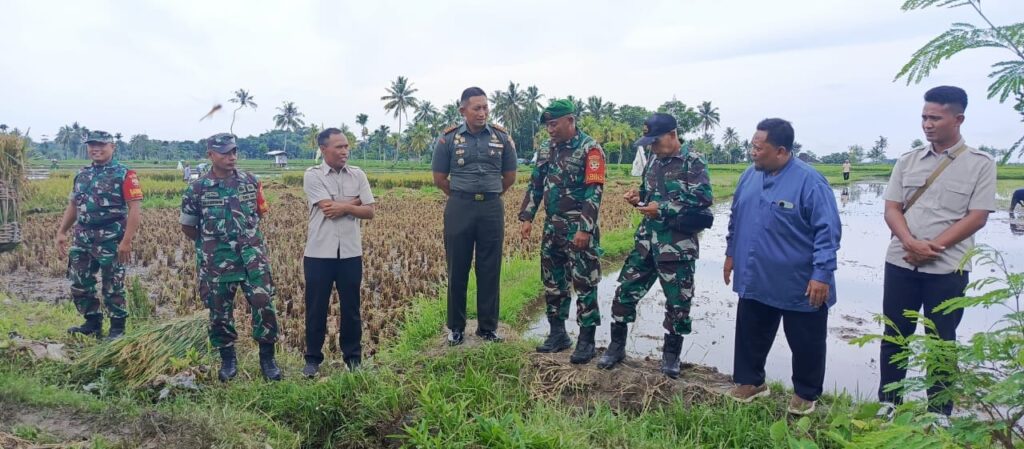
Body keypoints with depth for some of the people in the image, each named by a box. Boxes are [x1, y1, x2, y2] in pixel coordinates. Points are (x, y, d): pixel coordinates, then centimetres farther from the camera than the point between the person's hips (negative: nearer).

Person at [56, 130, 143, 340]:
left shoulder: (124, 175, -8)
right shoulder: (82, 175, 13)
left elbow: (135, 210, -14)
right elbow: (72, 206, 20)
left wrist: (127, 241, -20)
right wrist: (61, 232, 9)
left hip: (110, 241, -7)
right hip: (82, 240, 7)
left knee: (112, 288, 2)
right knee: (79, 285, 13)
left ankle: (117, 328, 14)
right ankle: (93, 323, 27)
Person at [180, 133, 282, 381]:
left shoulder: (250, 181, 1)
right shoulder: (197, 189, -4)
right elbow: (187, 228, 7)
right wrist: (211, 242, 13)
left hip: (252, 256, 1)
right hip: (217, 262, 0)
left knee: (264, 304, -6)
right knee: (219, 312, 9)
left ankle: (267, 358, 9)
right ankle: (228, 359, 27)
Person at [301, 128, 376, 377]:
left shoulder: (358, 175, 5)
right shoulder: (312, 175, -5)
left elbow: (369, 212, 0)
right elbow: (329, 208, -16)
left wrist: (344, 207, -14)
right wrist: (355, 201, -6)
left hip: (350, 253, 2)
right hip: (319, 253, -2)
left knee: (351, 307, 11)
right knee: (316, 308, 8)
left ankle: (353, 357, 25)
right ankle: (313, 358, 23)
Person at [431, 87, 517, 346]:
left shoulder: (502, 138, 3)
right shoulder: (448, 139, 0)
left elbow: (509, 177, 12)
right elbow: (439, 179, 6)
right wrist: (462, 196, 10)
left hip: (492, 209, 1)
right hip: (459, 209, -1)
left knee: (490, 270, 5)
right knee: (457, 269, 5)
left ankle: (488, 326, 17)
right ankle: (456, 327, 18)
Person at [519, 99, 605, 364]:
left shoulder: (590, 149, -10)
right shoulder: (549, 149, 11)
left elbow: (593, 192, -17)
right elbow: (535, 185, 15)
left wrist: (585, 229, -23)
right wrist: (526, 217, 6)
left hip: (579, 229, -7)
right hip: (552, 227, 7)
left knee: (585, 284, -1)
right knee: (553, 282, 12)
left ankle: (586, 341, 8)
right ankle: (558, 334, 25)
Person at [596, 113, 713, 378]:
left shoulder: (694, 164, -8)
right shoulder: (654, 161, 12)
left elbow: (702, 203, -19)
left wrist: (662, 210, -21)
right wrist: (638, 198, 1)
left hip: (678, 246, -6)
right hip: (646, 240, 6)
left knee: (677, 301, 5)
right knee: (626, 291, 6)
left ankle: (671, 354, 22)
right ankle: (617, 346, 20)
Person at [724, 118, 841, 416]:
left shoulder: (809, 182, -18)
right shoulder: (750, 176, 2)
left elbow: (827, 231, -17)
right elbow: (736, 218, 14)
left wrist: (822, 274, -20)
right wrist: (731, 253, 16)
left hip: (799, 286, -5)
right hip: (754, 281, 6)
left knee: (805, 343, 12)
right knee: (750, 336, 17)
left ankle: (806, 394, 31)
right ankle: (750, 381, 36)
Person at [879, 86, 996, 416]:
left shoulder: (980, 164, -2)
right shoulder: (908, 161, 7)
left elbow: (977, 217, -8)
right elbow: (892, 209, 3)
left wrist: (934, 246, -16)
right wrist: (910, 243, -15)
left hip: (948, 268, -3)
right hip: (900, 264, 3)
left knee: (941, 343, 7)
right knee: (894, 336, 10)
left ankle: (938, 413, 20)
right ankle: (888, 402, 24)